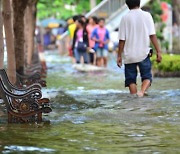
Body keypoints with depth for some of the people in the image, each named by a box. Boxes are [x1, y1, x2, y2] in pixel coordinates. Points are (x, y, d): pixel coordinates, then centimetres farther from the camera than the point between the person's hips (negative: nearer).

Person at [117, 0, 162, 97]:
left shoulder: (125, 18, -1)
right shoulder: (146, 15, -1)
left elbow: (122, 40, -2)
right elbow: (152, 35, -6)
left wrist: (119, 56, 5)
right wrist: (158, 52, -3)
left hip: (129, 55, 0)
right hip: (144, 53, 0)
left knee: (131, 79, 11)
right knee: (147, 77, 6)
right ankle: (142, 91, -22)